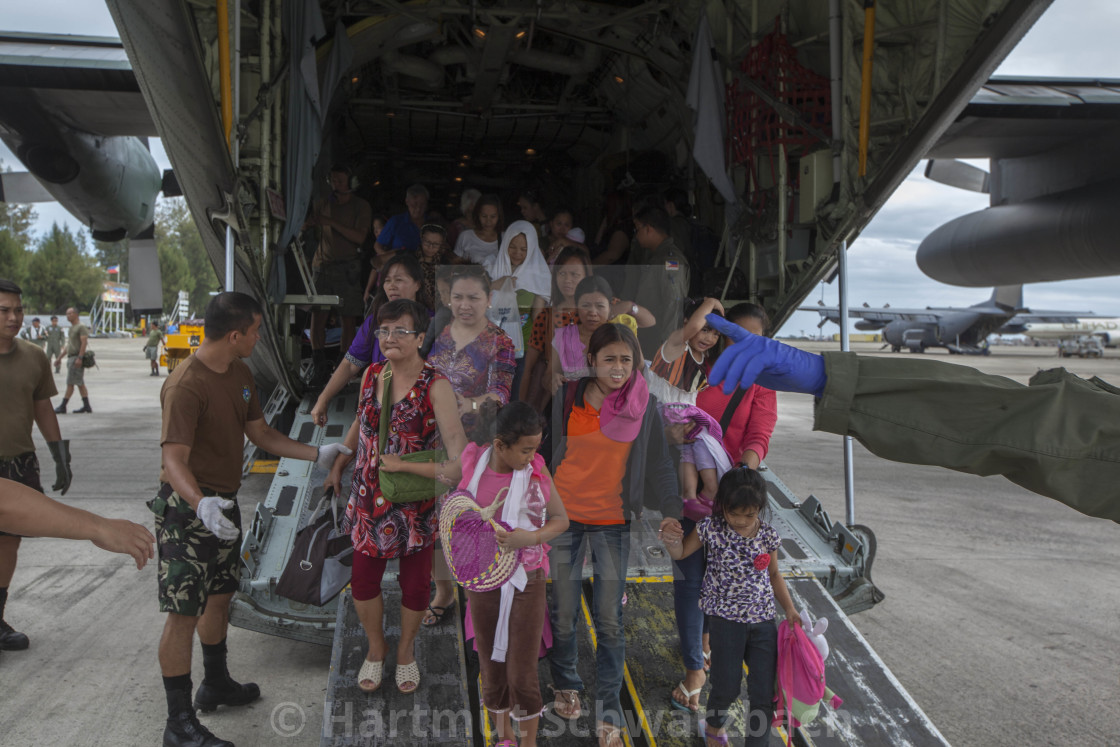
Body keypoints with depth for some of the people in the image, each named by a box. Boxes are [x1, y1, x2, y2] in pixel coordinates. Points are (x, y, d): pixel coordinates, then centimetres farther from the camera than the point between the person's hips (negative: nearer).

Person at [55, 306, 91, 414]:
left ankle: (62, 407, -7)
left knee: (70, 383, -8)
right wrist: (60, 357, 25)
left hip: (77, 358, -10)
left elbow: (84, 343, -19)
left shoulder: (81, 327, -10)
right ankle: (86, 406, 9)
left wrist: (79, 358, -26)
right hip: (71, 357, 10)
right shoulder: (72, 327, 20)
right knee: (80, 383, 8)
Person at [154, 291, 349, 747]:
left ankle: (216, 684, 40)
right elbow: (174, 459, -32)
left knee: (220, 595, 21)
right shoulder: (186, 386, -24)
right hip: (187, 509, -9)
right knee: (184, 612, -3)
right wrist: (201, 504, -49)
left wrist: (318, 455, 4)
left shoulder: (240, 375, 5)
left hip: (224, 504, 9)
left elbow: (262, 435, 11)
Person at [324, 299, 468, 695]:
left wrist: (402, 464, -24)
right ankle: (376, 648, 40)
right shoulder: (372, 375, -2)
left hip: (415, 504, -4)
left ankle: (405, 650, 40)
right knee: (363, 581, 13)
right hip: (369, 498, 4)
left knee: (415, 585, 12)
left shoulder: (435, 387, -20)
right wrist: (339, 463, 22)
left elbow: (460, 461, -26)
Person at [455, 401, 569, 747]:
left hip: (526, 585, -2)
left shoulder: (536, 472, -15)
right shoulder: (472, 465, -10)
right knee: (492, 670, 15)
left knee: (522, 675, 2)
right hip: (482, 584, 2)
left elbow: (560, 519, -4)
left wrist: (530, 537, -20)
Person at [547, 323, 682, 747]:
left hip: (613, 522, 0)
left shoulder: (644, 406, -4)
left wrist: (670, 510, -9)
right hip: (565, 516, 1)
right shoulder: (566, 399, -3)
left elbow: (658, 462, 1)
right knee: (563, 613, 10)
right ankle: (566, 686, 35)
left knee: (609, 621, 3)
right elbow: (547, 452, 6)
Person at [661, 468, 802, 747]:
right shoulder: (712, 529, -8)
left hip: (763, 620, 3)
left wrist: (790, 609, 5)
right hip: (726, 619, -2)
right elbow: (680, 553, 2)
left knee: (764, 692, 2)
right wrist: (672, 540, -21)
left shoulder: (767, 535, -1)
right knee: (727, 687, -2)